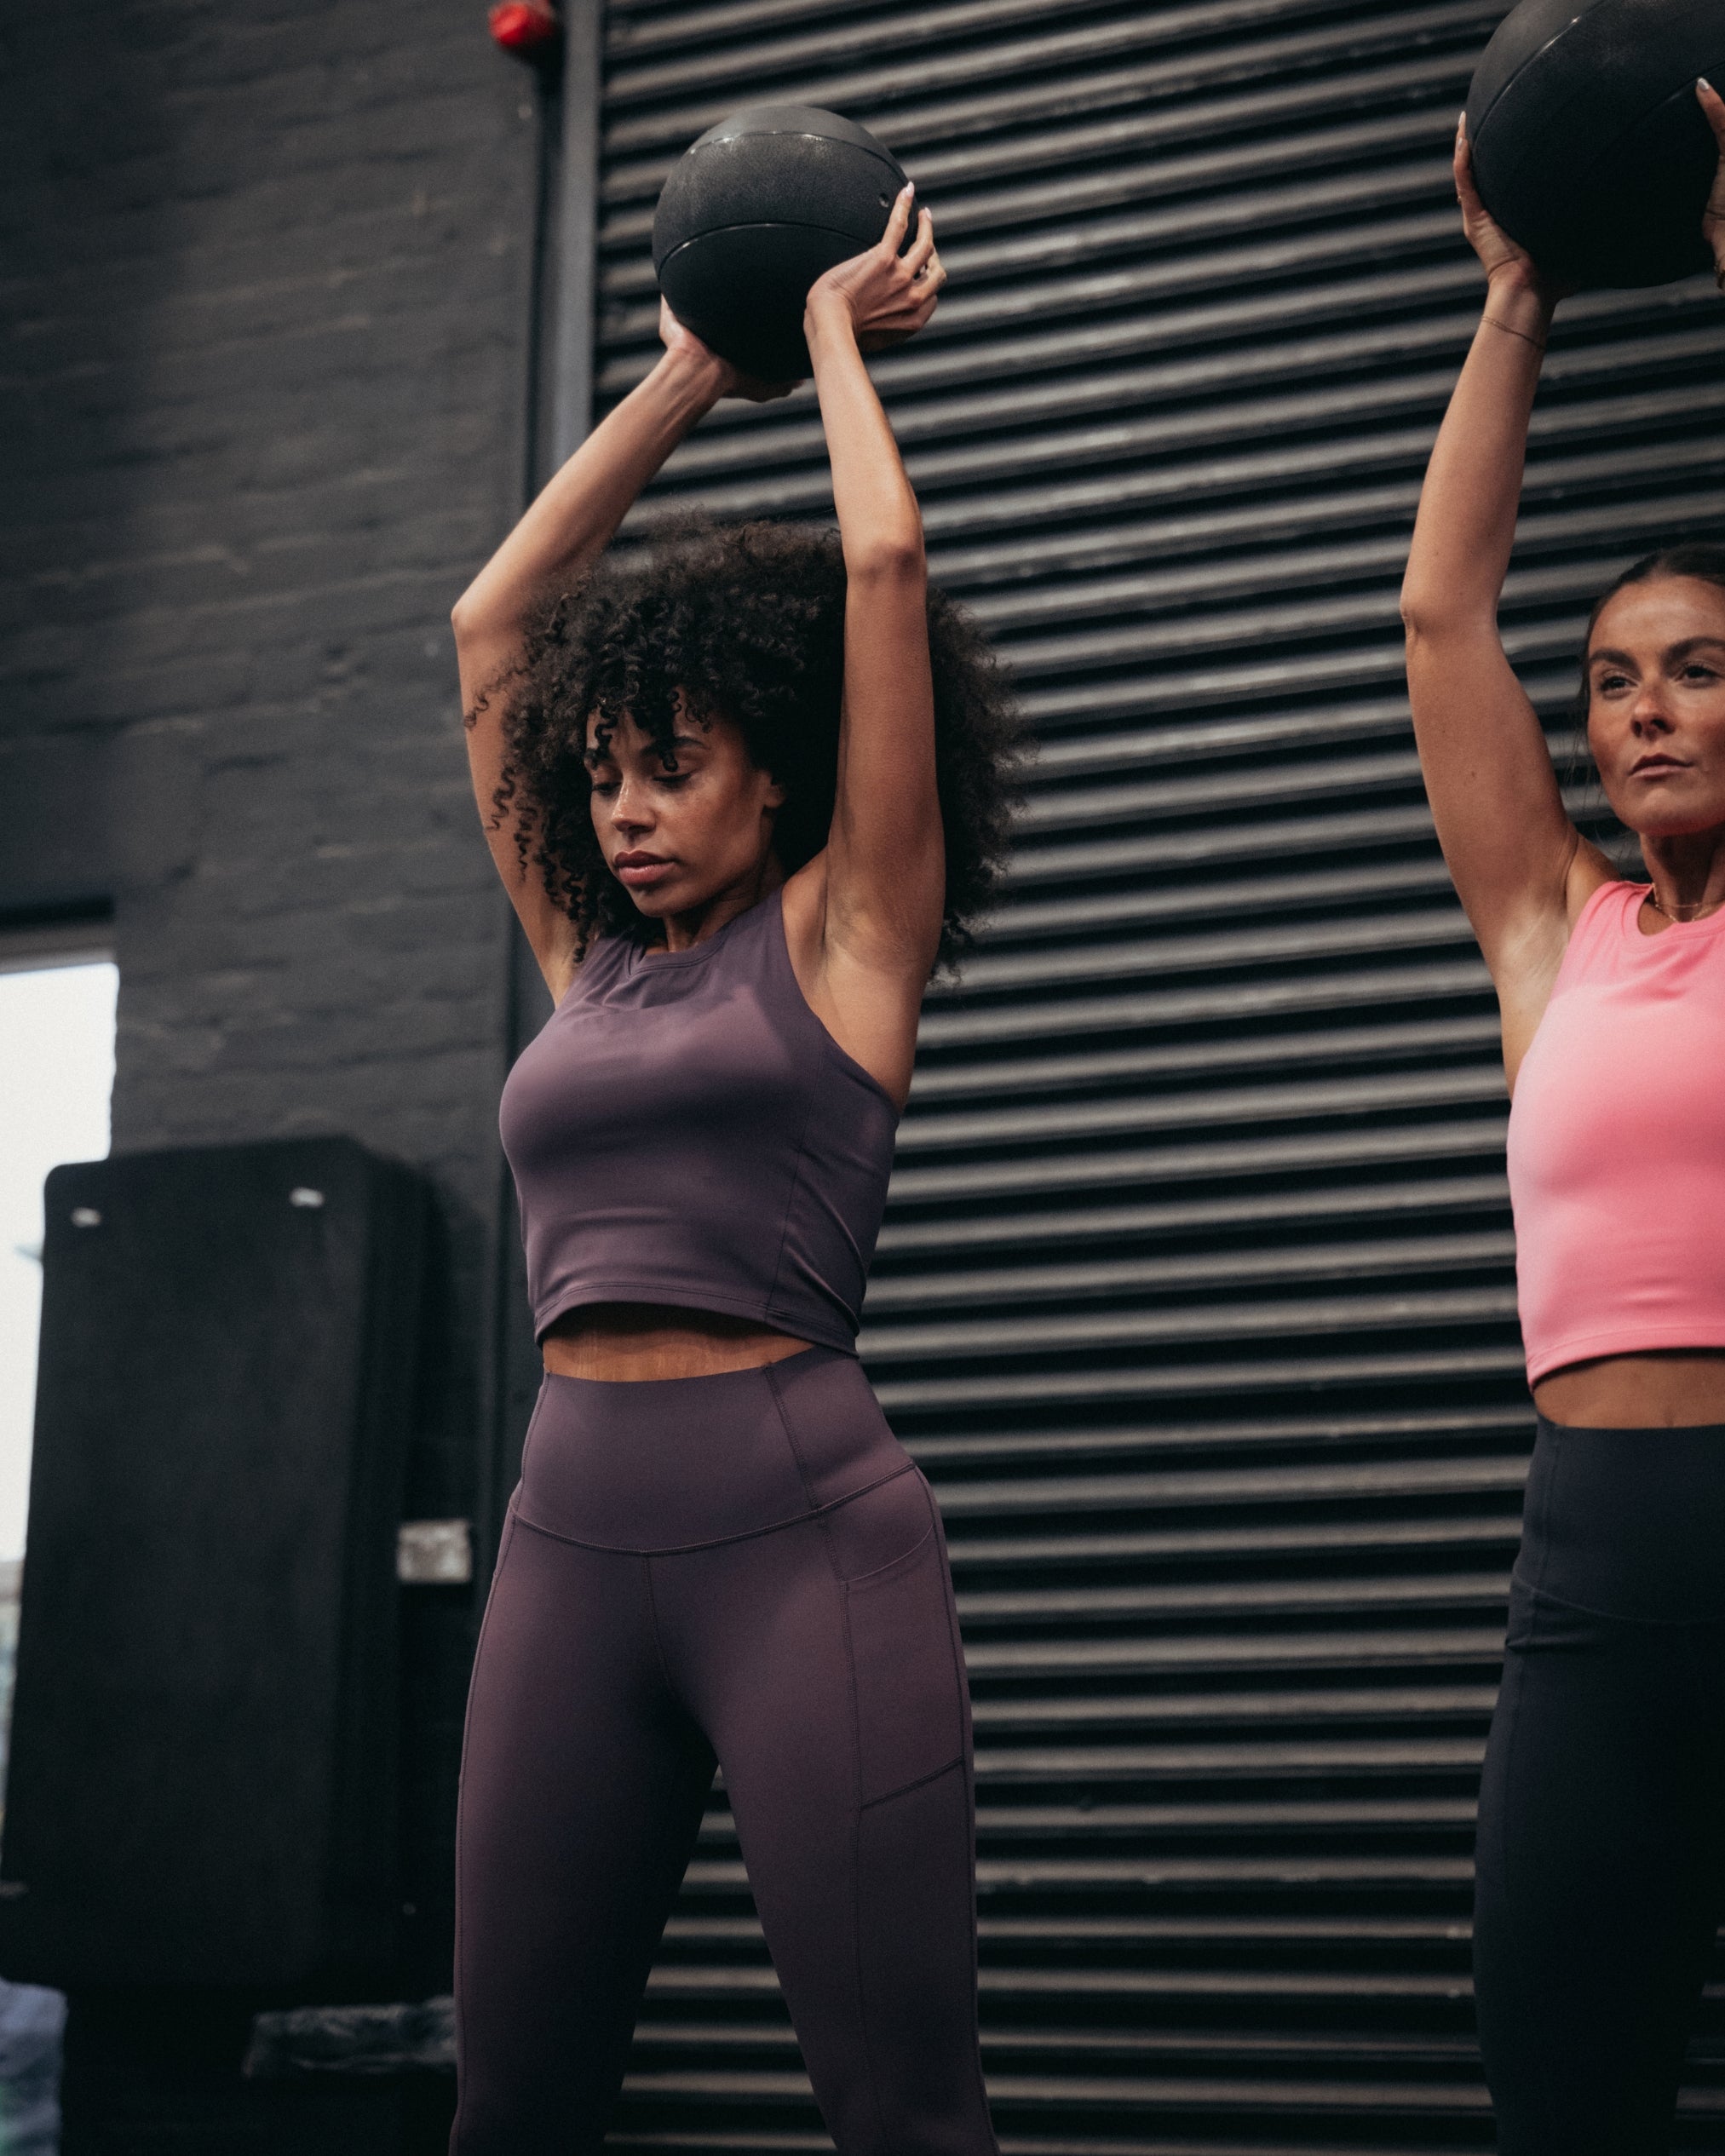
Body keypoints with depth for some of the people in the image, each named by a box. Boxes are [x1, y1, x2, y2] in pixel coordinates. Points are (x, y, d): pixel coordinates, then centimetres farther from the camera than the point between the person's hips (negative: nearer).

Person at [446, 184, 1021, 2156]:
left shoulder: (844, 931, 4)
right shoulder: (590, 959, 17)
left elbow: (886, 563, -1)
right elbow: (491, 622, 22)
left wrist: (834, 340, 15)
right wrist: (689, 376, 25)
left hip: (801, 1526, -5)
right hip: (571, 1530, 5)